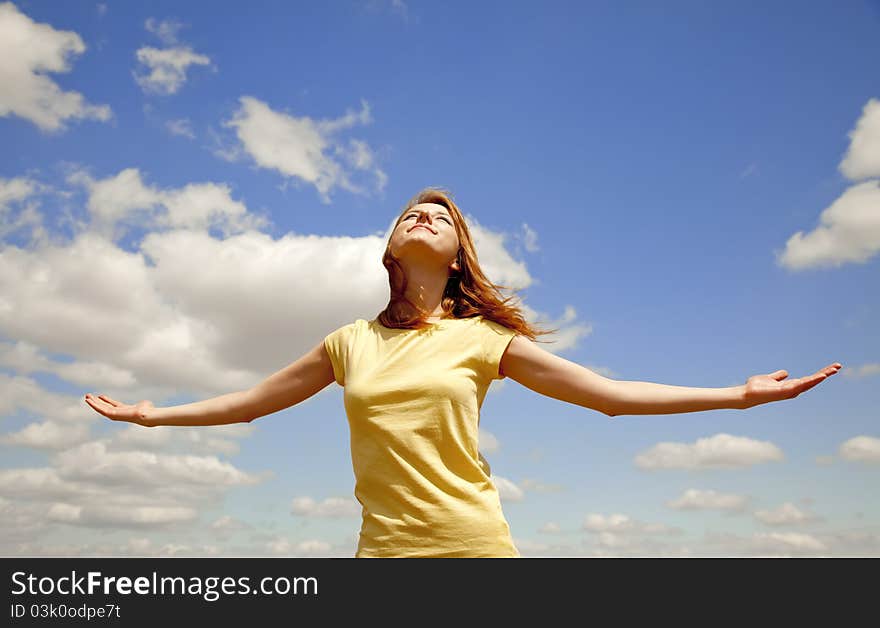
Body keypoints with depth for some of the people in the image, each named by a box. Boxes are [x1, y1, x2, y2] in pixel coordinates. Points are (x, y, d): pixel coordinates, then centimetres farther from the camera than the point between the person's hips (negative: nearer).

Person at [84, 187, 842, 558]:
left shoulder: (482, 339, 4)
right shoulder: (349, 344, 10)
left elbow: (610, 392, 3)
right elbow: (251, 400, 20)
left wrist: (737, 394, 0)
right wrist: (153, 414, 23)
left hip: (476, 547, -1)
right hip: (384, 549, 2)